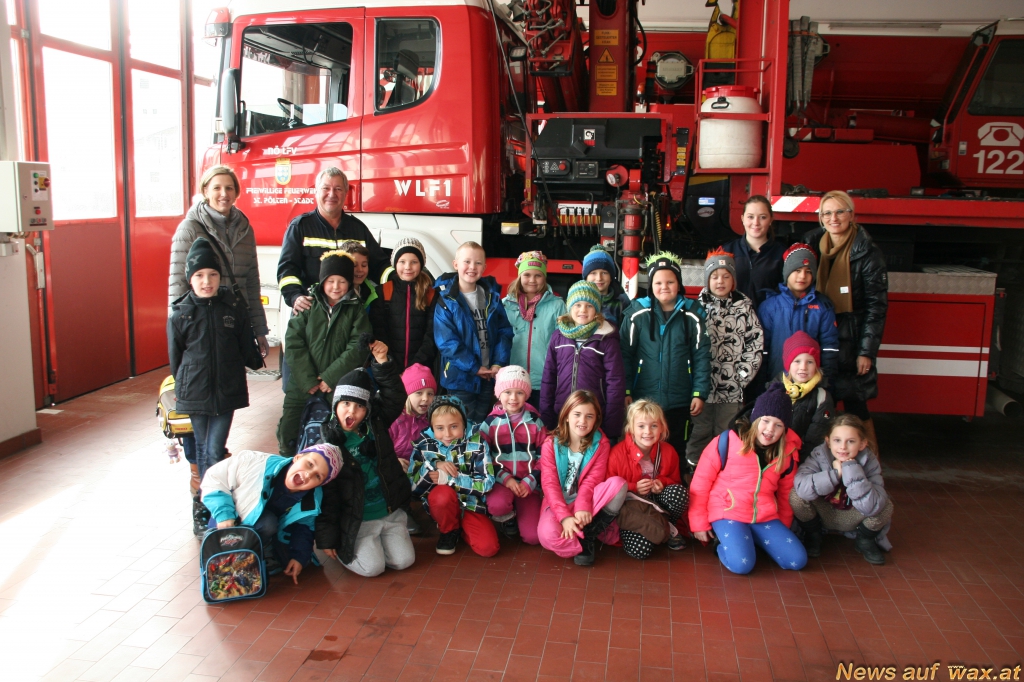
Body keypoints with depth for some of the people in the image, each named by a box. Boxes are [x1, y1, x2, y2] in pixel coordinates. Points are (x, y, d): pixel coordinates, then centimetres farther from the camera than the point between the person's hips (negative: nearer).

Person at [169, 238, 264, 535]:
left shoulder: (233, 308, -3)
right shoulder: (180, 313, -4)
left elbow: (247, 348, 7)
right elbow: (175, 356, 7)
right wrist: (183, 385, 13)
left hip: (227, 391, 0)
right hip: (194, 393, 0)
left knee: (214, 451, -3)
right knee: (203, 449, 10)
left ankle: (205, 503, 7)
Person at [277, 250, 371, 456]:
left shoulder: (355, 310, 4)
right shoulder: (307, 305, 4)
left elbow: (358, 348, -6)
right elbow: (293, 343, -3)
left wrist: (331, 377, -14)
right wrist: (308, 379, -12)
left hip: (339, 388, -1)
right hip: (301, 385, 1)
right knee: (288, 433, 5)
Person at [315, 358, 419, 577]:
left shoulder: (375, 426, -1)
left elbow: (395, 398, -11)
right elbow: (325, 495, -12)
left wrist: (383, 362, -24)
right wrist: (327, 537, -10)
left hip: (390, 512, 4)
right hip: (355, 520, -4)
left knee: (404, 560, -3)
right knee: (371, 567, -14)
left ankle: (379, 539, 24)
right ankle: (343, 546, 14)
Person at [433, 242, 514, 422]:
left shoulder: (492, 296, 4)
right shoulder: (446, 300, -10)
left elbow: (504, 331, 2)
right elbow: (446, 341, -15)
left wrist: (499, 363, -11)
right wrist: (473, 367, -17)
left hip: (488, 377, 4)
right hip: (460, 378, -4)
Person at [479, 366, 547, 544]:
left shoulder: (534, 421, 3)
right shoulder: (490, 422, -1)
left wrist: (530, 482, -10)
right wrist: (505, 478, -15)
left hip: (528, 483, 1)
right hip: (500, 480, -1)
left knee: (532, 537, -12)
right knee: (497, 505, -38)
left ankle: (519, 514, 23)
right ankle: (506, 520, 1)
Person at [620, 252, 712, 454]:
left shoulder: (692, 315, 0)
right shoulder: (638, 314, -4)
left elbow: (702, 357, 1)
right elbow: (625, 355, -3)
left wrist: (700, 393, -3)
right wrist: (625, 392, -7)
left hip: (680, 402, 1)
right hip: (644, 400, -1)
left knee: (676, 451, 13)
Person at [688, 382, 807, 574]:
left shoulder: (787, 453, 2)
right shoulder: (727, 442, -11)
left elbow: (786, 493, 17)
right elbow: (700, 483, -6)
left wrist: (783, 529, 21)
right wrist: (699, 524, -3)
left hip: (765, 517, 5)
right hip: (728, 513, -5)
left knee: (797, 561, -11)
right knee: (742, 564, -27)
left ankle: (751, 538, 10)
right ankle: (723, 541, 5)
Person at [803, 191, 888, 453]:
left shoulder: (867, 252, -8)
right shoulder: (812, 243, 7)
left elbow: (877, 304, -8)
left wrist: (867, 351, -12)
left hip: (851, 338, -4)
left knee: (854, 402, -1)